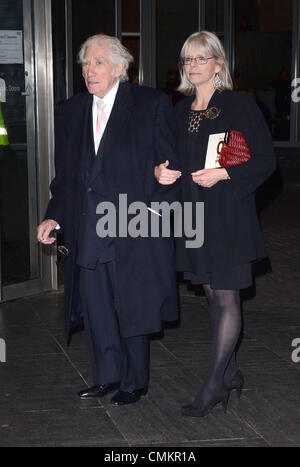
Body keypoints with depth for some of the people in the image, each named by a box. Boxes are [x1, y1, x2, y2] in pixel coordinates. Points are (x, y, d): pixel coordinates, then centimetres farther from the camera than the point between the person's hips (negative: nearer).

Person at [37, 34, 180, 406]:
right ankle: (108, 376, 30)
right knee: (94, 307, 12)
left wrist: (158, 213, -15)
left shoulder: (152, 105, -4)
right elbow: (64, 173, 14)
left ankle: (135, 383, 24)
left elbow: (169, 165, -5)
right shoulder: (72, 110, 11)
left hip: (136, 228, -5)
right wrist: (54, 216, 4)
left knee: (132, 306, 6)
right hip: (86, 230, 5)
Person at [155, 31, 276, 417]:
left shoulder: (240, 105, -6)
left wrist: (222, 174, -20)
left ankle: (213, 385, 2)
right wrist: (160, 171, -3)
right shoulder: (181, 110, 12)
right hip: (193, 212, 6)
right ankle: (230, 375, 25)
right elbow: (173, 157, 20)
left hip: (229, 214, -6)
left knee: (226, 298, -3)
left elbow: (265, 161, -8)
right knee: (213, 295, 12)